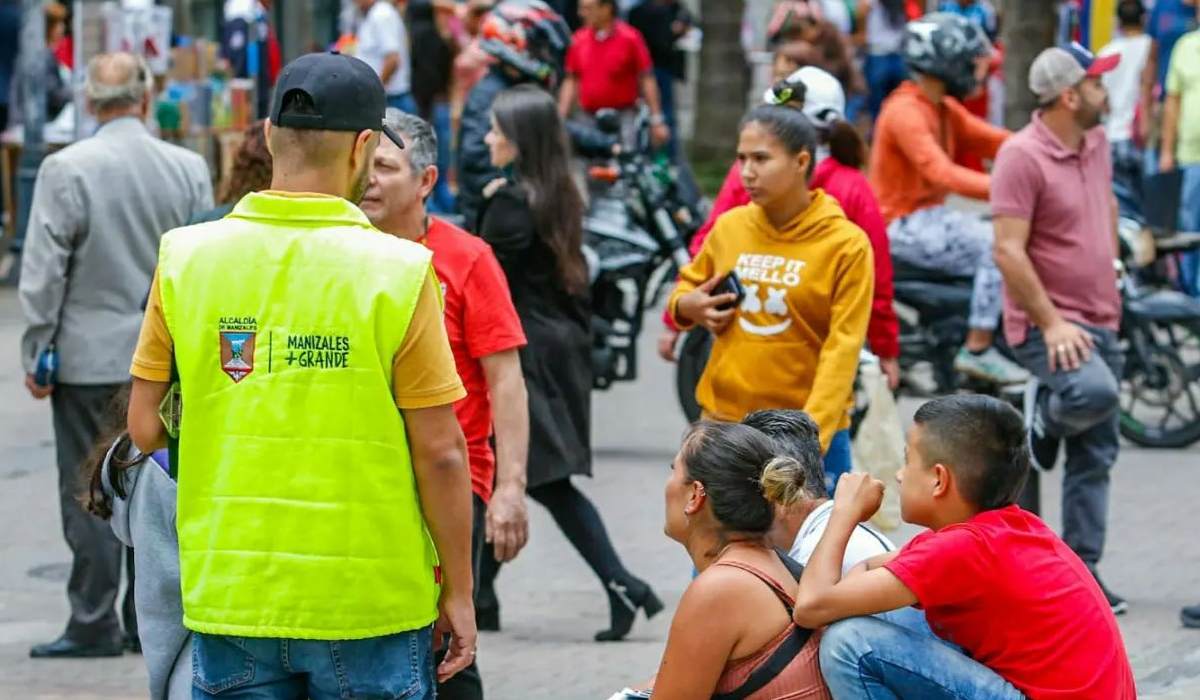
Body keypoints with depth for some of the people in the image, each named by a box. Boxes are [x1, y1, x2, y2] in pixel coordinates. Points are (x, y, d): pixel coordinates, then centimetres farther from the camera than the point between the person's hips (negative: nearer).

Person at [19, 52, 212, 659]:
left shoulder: (66, 170, -11)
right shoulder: (188, 168, -1)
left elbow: (44, 271, -10)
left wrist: (36, 353, -3)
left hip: (88, 357, -4)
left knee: (90, 493, 2)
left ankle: (93, 625, 4)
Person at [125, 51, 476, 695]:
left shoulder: (185, 258, -2)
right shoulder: (399, 272, -11)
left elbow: (145, 430, 2)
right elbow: (439, 454, -8)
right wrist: (457, 592, 2)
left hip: (228, 597, 3)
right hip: (369, 603, -3)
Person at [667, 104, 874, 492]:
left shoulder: (846, 244, -7)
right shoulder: (729, 227, 5)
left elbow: (842, 351, -12)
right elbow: (686, 288, 23)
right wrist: (686, 305, -2)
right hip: (722, 423, 4)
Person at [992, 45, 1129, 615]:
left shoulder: (1096, 143, 9)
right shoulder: (1022, 157, -16)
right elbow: (1009, 251, -20)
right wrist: (1051, 323, -22)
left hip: (1099, 321, 8)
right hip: (1046, 324, -8)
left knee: (1096, 456, 8)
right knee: (1095, 391, -34)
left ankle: (1081, 568, 15)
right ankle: (1044, 415, 0)